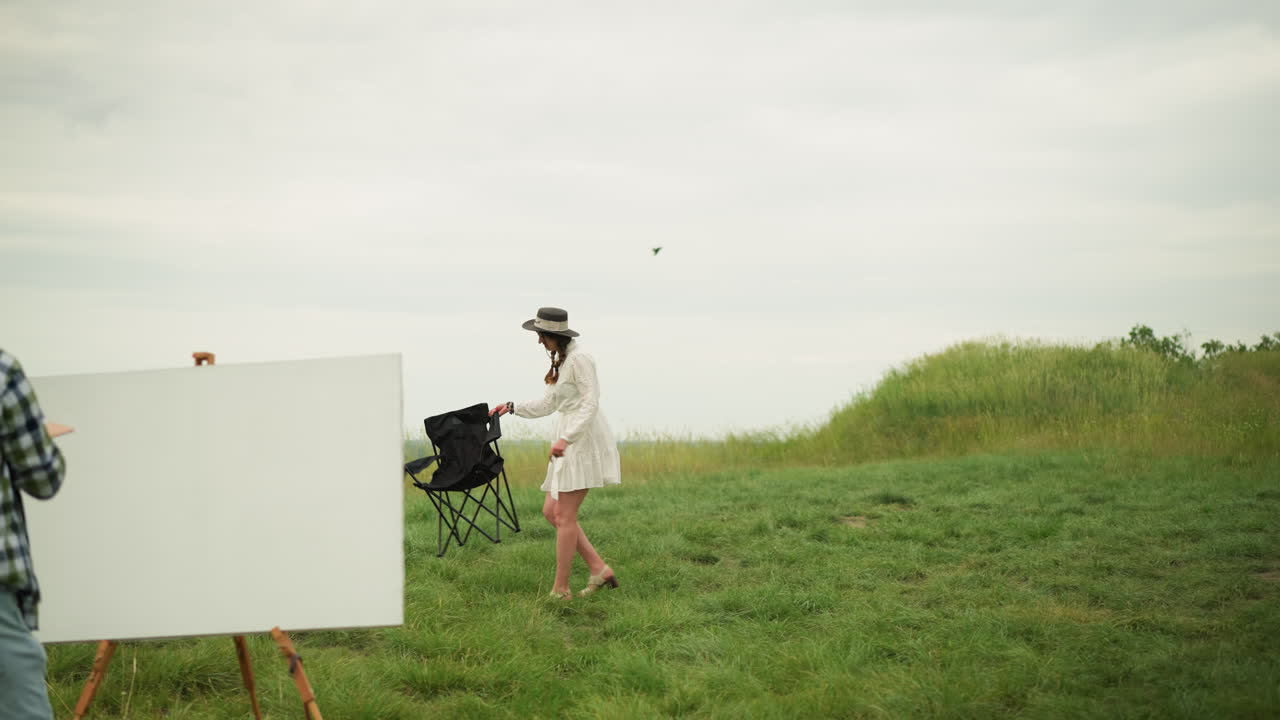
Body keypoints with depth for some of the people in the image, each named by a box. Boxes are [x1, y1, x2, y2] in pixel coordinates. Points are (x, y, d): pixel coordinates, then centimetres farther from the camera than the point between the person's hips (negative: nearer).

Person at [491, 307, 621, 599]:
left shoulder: (579, 359, -13)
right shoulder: (561, 360, 18)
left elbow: (591, 403, -21)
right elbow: (548, 404, 25)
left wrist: (566, 439, -28)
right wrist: (512, 407, 17)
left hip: (583, 440, -10)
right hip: (570, 440, 10)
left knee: (563, 515, -8)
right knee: (551, 511, 7)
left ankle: (560, 589, -3)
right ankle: (599, 569, 7)